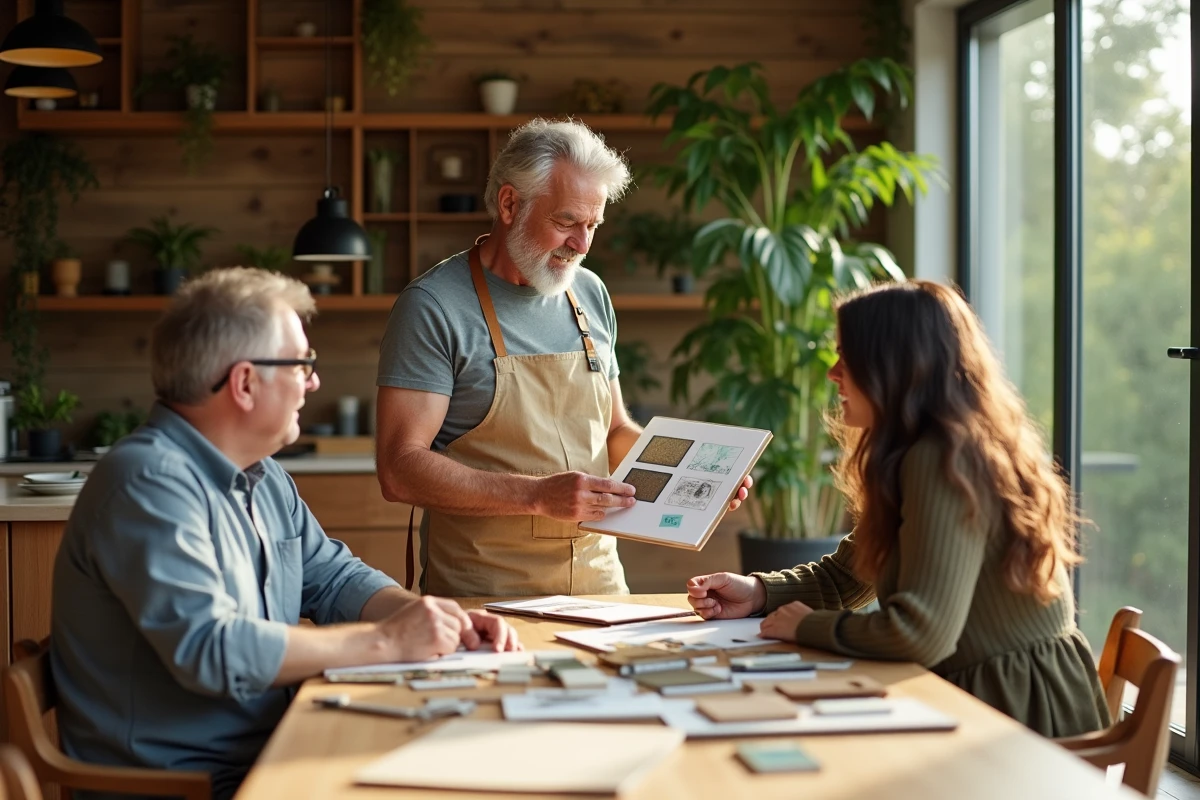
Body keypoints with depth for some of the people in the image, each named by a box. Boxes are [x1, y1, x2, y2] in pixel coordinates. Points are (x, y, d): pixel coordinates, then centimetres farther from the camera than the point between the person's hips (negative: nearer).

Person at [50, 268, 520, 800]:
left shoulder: (264, 478, 13)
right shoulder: (148, 483, -19)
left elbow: (334, 579, 20)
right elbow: (208, 647, -28)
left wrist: (440, 622, 0)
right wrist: (386, 641, -21)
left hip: (267, 756, 9)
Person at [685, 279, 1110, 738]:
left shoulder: (943, 461, -23)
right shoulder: (917, 453, 8)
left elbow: (919, 634, -28)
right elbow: (846, 574, 17)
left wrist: (806, 627, -14)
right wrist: (759, 592, 2)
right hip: (984, 696, 8)